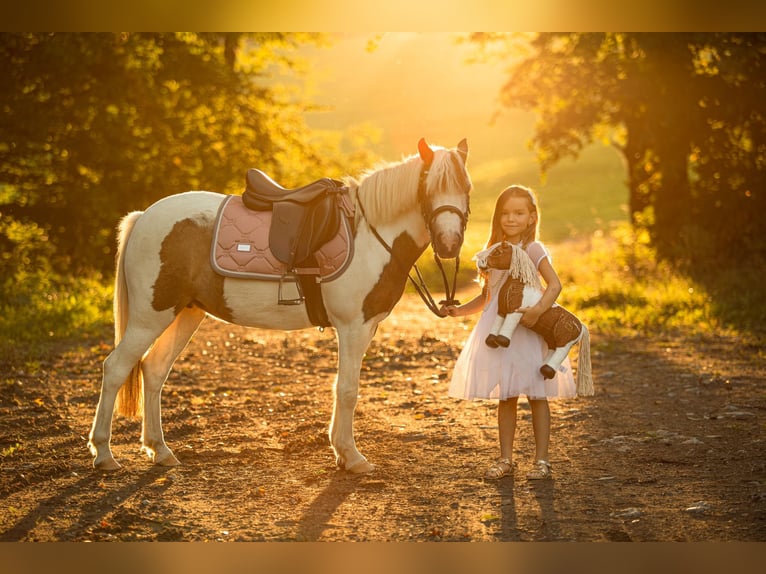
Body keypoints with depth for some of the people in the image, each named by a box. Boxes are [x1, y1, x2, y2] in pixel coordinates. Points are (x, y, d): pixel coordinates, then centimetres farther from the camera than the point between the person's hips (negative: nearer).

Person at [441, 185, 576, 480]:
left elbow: (554, 284, -18)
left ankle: (541, 459, 8)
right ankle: (505, 458, 19)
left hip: (527, 331, -6)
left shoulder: (533, 250, -6)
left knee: (536, 395, 0)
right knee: (505, 397, 11)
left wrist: (538, 309, -33)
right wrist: (461, 310, 6)